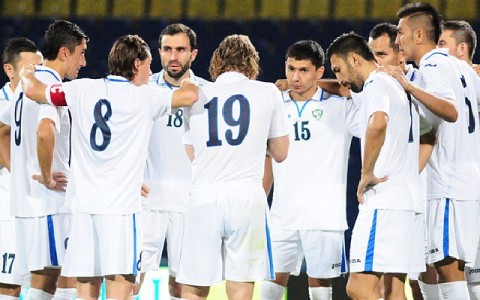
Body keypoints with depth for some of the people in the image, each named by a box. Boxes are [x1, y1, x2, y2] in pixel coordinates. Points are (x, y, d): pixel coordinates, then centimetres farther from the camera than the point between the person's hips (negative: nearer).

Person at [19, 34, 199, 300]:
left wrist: (27, 75, 41)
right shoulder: (143, 97, -3)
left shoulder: (82, 89, 8)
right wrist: (188, 82, 18)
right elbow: (190, 96, -5)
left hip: (83, 203, 5)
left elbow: (33, 90, 18)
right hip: (121, 205, -5)